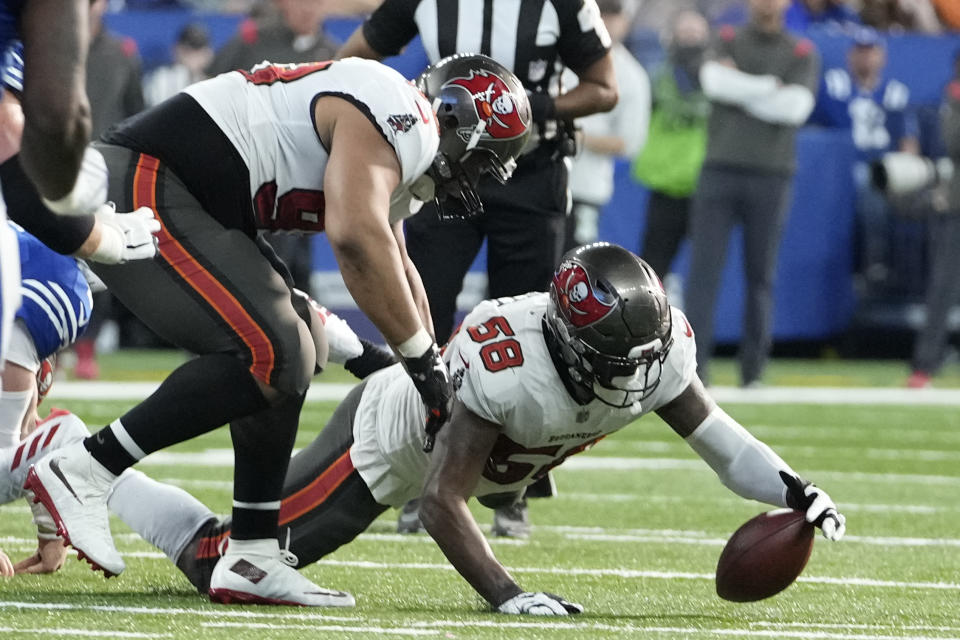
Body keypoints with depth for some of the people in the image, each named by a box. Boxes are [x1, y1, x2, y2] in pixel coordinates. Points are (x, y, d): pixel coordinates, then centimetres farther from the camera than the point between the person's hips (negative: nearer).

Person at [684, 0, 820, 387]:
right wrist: (772, 88, -8)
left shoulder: (802, 54, 10)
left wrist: (739, 88, -6)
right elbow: (714, 81, -10)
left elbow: (797, 107, -7)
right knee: (703, 268, -8)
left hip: (771, 177, 0)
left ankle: (753, 369, 6)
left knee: (761, 275, 2)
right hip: (720, 170, 0)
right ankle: (694, 362, -11)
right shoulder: (726, 41, 12)